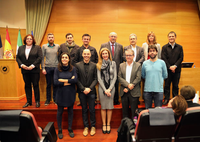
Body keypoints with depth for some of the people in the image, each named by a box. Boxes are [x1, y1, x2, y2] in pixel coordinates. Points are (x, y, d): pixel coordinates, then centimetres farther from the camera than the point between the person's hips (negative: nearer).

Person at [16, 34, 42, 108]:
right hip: (25, 70, 4)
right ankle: (28, 101, 17)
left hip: (34, 70, -3)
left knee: (35, 85, 1)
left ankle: (37, 101, 11)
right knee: (27, 85, 8)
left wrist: (33, 66, -15)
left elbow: (40, 57, -7)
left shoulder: (37, 47, 2)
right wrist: (21, 65, -8)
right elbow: (17, 57, 10)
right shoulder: (20, 48, 13)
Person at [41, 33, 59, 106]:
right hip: (48, 67, 0)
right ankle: (48, 99, 19)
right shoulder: (44, 46, 4)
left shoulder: (57, 46, 6)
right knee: (48, 84, 7)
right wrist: (43, 68, -4)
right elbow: (42, 58, 2)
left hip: (56, 67, 1)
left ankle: (55, 98, 18)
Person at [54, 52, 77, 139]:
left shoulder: (73, 69, -3)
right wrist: (69, 81, -16)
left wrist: (63, 80, -16)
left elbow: (75, 80, -15)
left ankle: (70, 129, 30)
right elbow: (56, 82, -14)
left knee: (70, 111, 13)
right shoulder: (57, 69, -4)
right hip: (61, 94, 0)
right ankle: (59, 130, 28)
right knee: (60, 112, 11)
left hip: (70, 93, 1)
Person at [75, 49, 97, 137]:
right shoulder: (78, 65, 1)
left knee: (92, 110, 6)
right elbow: (77, 79, -1)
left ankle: (93, 127, 22)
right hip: (81, 91, 0)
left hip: (91, 91, 0)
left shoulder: (94, 65, 2)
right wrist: (83, 89, -9)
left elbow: (95, 79, 0)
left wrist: (90, 88, -11)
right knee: (84, 110, 11)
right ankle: (86, 127, 23)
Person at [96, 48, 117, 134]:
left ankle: (108, 124, 16)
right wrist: (105, 89, -7)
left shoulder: (113, 63, 5)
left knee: (109, 107, 4)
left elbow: (115, 77, 1)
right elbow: (99, 78, 0)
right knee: (103, 107, 5)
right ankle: (104, 124, 17)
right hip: (102, 87, 0)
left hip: (111, 87, 0)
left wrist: (109, 89, -7)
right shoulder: (99, 65, 4)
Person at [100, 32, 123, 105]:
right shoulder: (103, 45, 4)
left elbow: (121, 58, 11)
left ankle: (116, 100, 21)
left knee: (116, 85, 7)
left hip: (116, 69, 1)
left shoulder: (120, 46, 9)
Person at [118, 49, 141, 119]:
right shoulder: (121, 65, 10)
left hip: (134, 92, -2)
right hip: (124, 92, 3)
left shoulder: (138, 65, 2)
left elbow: (138, 78, -7)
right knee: (125, 112, 10)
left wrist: (128, 88, -13)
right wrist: (128, 85, -15)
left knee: (134, 112, 3)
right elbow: (119, 77, 0)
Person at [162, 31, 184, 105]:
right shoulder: (164, 47, 4)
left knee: (175, 85, 8)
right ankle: (166, 99, 16)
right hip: (167, 70, -1)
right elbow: (163, 58, -3)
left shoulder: (180, 47, 8)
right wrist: (169, 67, -13)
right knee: (167, 85, 5)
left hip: (177, 70, 1)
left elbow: (181, 58, 1)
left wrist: (175, 66, -13)